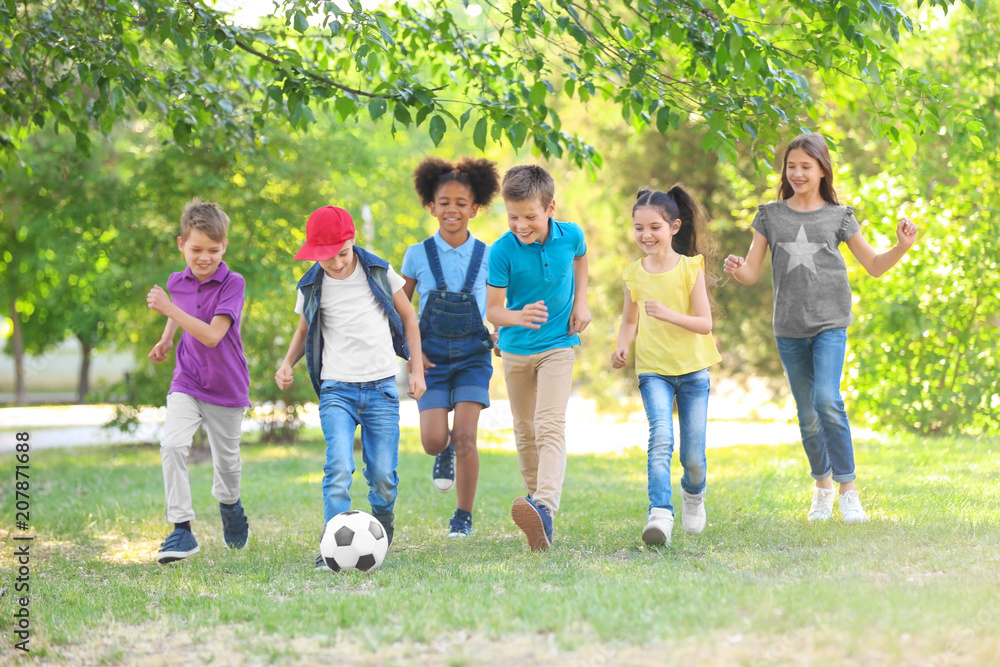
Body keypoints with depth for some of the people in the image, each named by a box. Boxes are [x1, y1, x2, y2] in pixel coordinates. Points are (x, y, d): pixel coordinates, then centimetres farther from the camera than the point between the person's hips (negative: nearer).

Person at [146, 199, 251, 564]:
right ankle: (182, 530, -20)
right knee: (172, 444, -22)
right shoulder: (177, 282, -2)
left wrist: (170, 309, -33)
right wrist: (166, 339, 9)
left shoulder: (232, 283, -17)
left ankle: (229, 503, 48)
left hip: (226, 388, -2)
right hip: (186, 382, 2)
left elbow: (213, 335, -28)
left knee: (227, 461, 13)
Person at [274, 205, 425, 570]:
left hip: (381, 388, 0)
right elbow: (305, 330, 19)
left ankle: (383, 522, 30)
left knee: (383, 475, -1)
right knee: (339, 467, -20)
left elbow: (408, 317, 12)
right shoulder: (311, 287, 2)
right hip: (336, 389, 0)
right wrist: (288, 362, 0)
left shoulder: (379, 273, 0)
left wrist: (416, 369, 9)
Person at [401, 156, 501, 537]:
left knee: (465, 438, -11)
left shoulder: (487, 256, 0)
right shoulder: (418, 255, 0)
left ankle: (464, 516, 6)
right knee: (434, 440, -9)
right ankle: (445, 454, 30)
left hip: (473, 354, 0)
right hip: (432, 357, 0)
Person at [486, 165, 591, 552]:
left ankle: (545, 509, -34)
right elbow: (492, 310, -17)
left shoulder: (570, 235, -12)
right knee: (525, 432, 13)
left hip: (558, 345, -1)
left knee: (550, 425, -19)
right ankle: (534, 494, 34)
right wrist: (518, 317, -38)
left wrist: (580, 301, 5)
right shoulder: (502, 251, -19)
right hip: (516, 348, 1)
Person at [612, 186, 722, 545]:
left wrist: (667, 314, -26)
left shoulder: (691, 268, -6)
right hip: (653, 370, 1)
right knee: (661, 437, -24)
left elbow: (704, 323, -11)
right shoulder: (634, 274, 2)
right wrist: (622, 347, -5)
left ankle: (693, 492, 37)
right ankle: (660, 514, -31)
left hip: (693, 369, -1)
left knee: (693, 456, 3)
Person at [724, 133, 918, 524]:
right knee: (807, 414, 8)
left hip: (830, 323, -2)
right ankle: (822, 485, 28)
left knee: (827, 400, -20)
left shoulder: (838, 216, 5)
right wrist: (735, 268, -15)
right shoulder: (770, 215, 9)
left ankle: (848, 489, -12)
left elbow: (874, 266, 9)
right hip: (789, 328, 2)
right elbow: (752, 273, 8)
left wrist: (902, 246, -9)